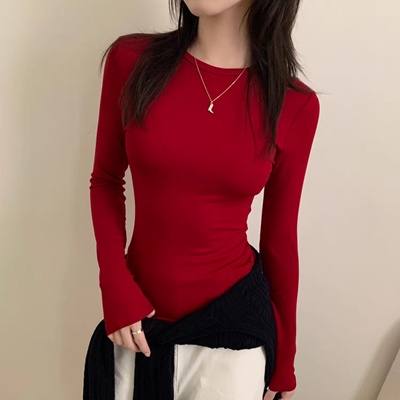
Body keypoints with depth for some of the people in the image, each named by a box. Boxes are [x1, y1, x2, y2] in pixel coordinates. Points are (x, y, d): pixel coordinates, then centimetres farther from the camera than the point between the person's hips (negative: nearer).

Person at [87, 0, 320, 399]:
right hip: (140, 317, 1)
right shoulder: (132, 60, -9)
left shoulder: (294, 105, -10)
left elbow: (280, 240, -2)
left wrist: (284, 361, 6)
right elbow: (106, 180, 2)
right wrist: (117, 290, -10)